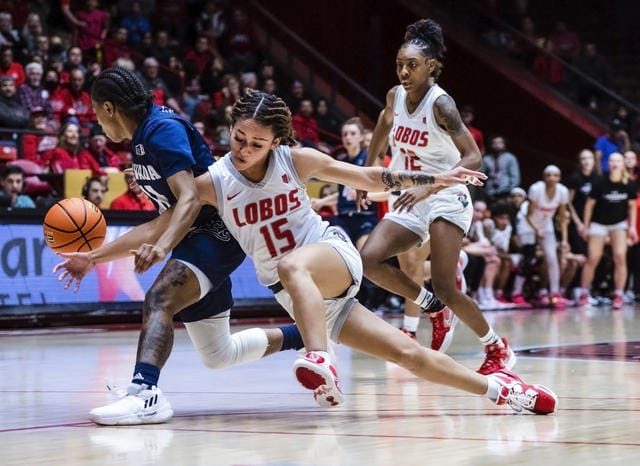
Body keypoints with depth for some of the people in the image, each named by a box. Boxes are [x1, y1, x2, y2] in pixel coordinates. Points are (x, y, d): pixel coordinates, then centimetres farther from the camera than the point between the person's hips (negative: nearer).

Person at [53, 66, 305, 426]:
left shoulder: (162, 129, -14)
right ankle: (306, 336, 33)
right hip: (196, 236, 10)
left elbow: (190, 200, -25)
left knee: (159, 299, -33)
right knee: (218, 354, 17)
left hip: (217, 231, -10)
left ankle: (146, 392, -49)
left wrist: (161, 248, -41)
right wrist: (94, 258, 20)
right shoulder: (142, 141, 14)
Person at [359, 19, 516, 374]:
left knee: (444, 288, -18)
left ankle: (499, 350, 4)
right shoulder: (395, 97, 2)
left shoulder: (440, 103, -18)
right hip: (412, 202, 7)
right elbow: (385, 123, 26)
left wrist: (429, 186, -34)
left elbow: (473, 156, -24)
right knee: (370, 260, -14)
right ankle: (435, 309, 6)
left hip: (447, 199, -7)